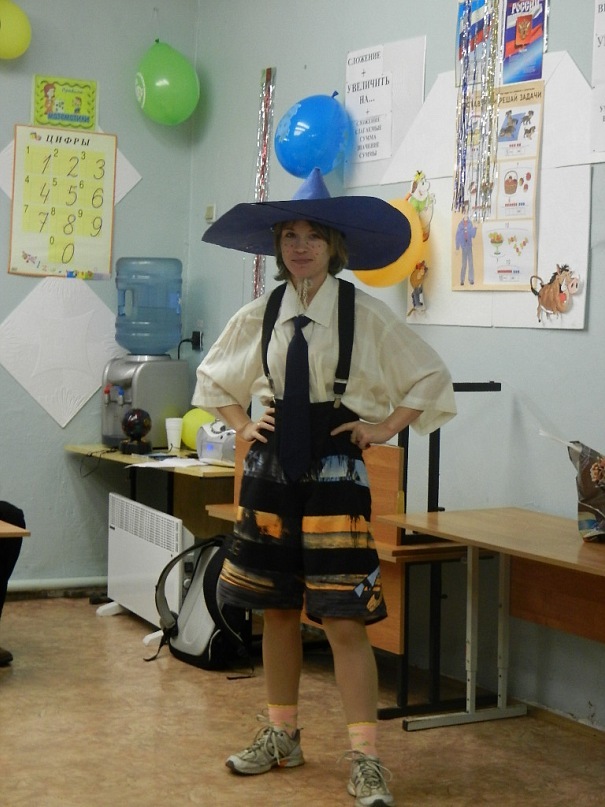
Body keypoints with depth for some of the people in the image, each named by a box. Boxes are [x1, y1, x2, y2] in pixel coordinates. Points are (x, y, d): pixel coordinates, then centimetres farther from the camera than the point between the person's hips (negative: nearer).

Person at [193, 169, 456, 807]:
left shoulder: (365, 315, -5)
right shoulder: (258, 317, 6)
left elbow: (431, 378, 1)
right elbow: (212, 378, 22)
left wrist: (384, 428, -5)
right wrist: (242, 426, 9)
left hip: (334, 472, -4)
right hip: (271, 468, 4)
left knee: (344, 619, -7)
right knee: (276, 609, 11)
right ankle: (282, 735, 26)